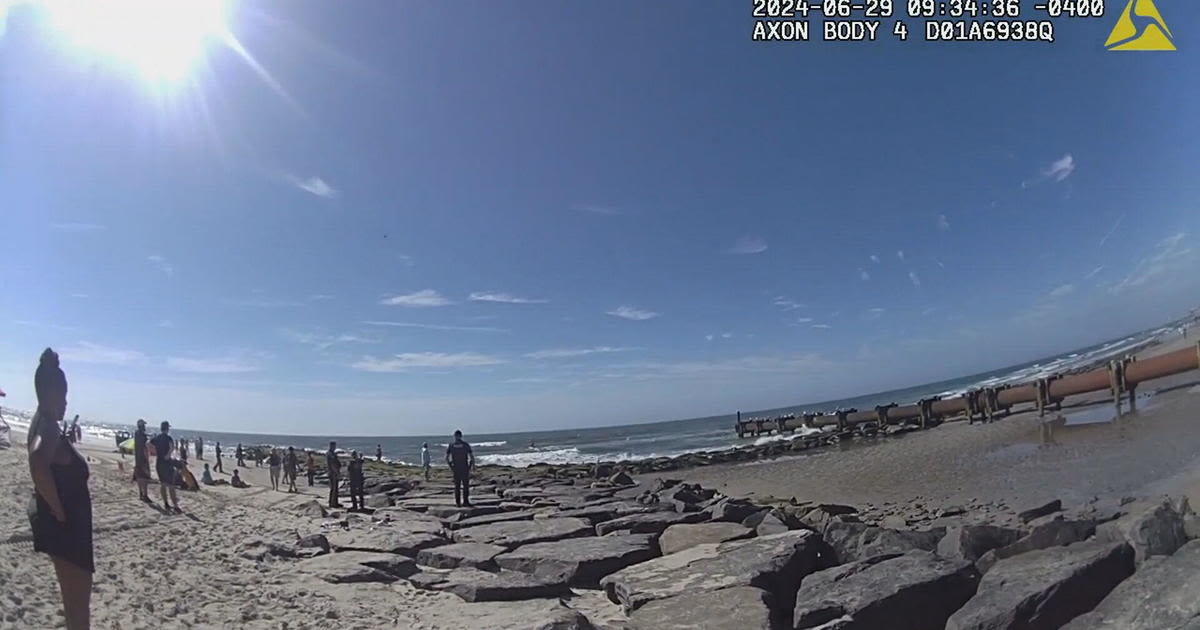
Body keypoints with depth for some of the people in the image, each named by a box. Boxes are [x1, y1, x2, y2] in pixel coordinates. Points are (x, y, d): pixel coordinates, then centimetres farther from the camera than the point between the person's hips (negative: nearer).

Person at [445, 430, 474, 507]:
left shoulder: (451, 445, 1)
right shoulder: (465, 445, -4)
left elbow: (446, 457, -2)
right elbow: (472, 456, -6)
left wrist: (450, 466, 8)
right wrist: (473, 465, 6)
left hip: (455, 468, 2)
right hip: (465, 468, -2)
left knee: (457, 486, 9)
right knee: (466, 485, 4)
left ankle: (458, 502, 9)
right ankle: (465, 501, 0)